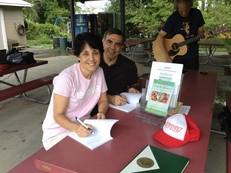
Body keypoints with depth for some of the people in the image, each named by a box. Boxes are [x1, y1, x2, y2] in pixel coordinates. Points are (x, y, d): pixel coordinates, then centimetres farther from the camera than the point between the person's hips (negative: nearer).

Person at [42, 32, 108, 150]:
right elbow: (58, 115, -19)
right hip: (58, 133, -5)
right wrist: (76, 128, -38)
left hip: (83, 126, 6)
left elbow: (103, 100, 5)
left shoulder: (99, 72, -4)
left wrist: (101, 113, -17)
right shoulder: (66, 77, -23)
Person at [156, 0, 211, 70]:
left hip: (192, 55, 3)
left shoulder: (196, 13, -3)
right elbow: (160, 36, -16)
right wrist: (167, 56, -24)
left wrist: (204, 34, -18)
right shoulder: (173, 17, -13)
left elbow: (199, 30, 8)